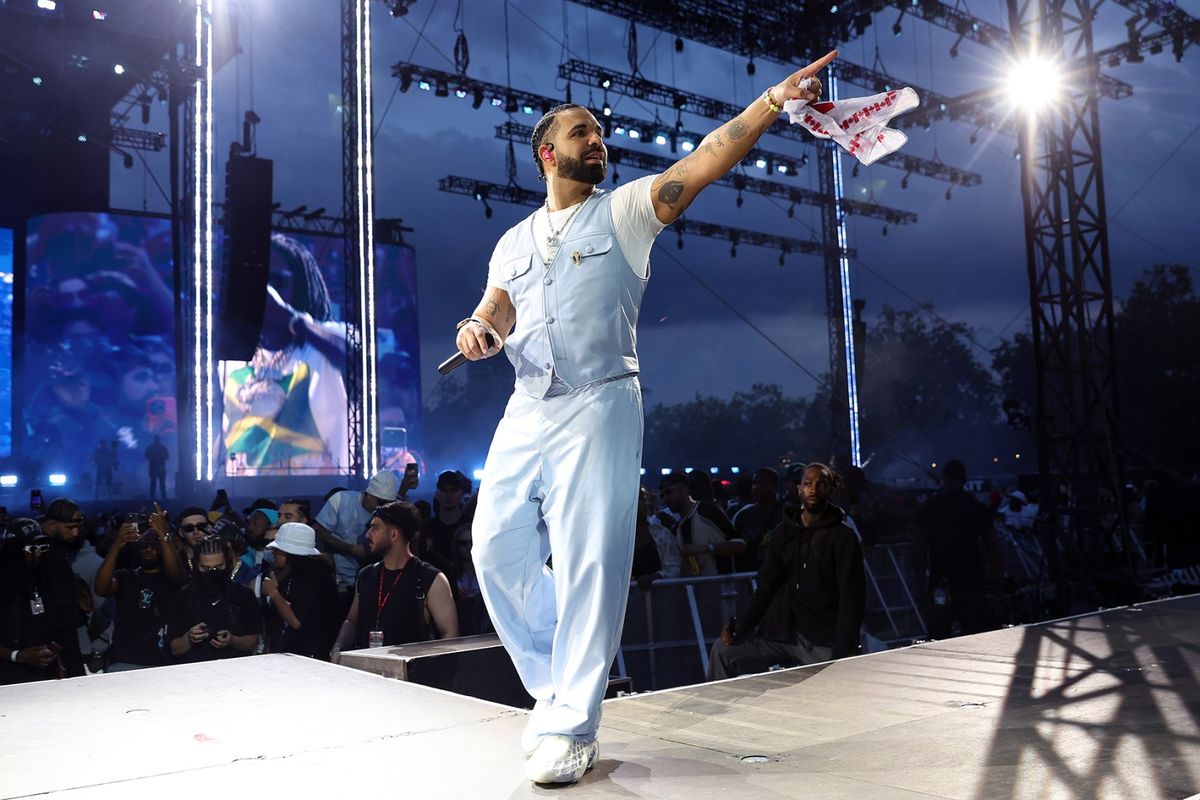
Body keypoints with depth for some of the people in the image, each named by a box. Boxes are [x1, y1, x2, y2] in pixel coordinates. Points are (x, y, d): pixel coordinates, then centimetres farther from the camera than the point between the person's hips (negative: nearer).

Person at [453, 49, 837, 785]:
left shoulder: (625, 210, 7)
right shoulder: (514, 242, 20)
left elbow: (707, 160, -6)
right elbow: (498, 311, 10)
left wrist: (773, 100, -17)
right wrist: (478, 329, -13)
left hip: (598, 408, -5)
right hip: (526, 411, 5)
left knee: (589, 563, -8)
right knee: (499, 550, 4)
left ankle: (571, 727, 2)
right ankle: (557, 686, 23)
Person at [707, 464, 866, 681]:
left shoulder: (843, 537, -7)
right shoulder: (783, 534, 10)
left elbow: (852, 599, -11)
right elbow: (767, 587, 11)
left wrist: (841, 656, -18)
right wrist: (743, 624, -4)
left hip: (826, 645, -4)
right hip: (789, 635, 5)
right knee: (723, 650, -3)